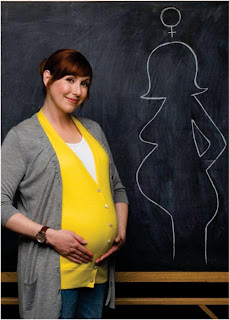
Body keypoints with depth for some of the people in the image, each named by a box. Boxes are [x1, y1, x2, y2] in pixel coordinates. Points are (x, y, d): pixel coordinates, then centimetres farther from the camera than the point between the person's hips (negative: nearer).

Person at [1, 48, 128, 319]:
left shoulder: (93, 130, 14)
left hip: (99, 267, 6)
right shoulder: (23, 136, -4)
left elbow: (117, 187, 20)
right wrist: (49, 234, -18)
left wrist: (121, 231, 5)